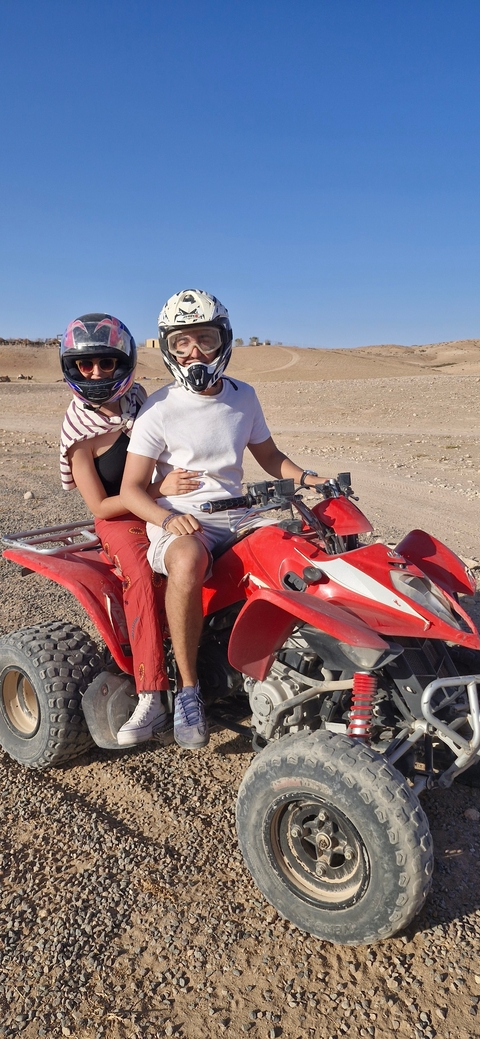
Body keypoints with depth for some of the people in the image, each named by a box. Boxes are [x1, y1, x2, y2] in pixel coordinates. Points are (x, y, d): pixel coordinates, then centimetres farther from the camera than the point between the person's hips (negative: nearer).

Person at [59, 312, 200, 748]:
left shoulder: (137, 399, 2)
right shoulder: (80, 434, -10)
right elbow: (100, 506, -13)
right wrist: (161, 490, -23)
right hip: (120, 521, -4)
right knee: (143, 578, -33)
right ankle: (151, 701, -32)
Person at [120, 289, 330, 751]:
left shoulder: (243, 397, 10)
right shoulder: (160, 410, -5)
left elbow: (268, 456, 20)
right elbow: (131, 489, -7)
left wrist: (307, 479, 1)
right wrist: (168, 517, -26)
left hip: (235, 518, 5)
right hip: (177, 525, -5)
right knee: (188, 561, -39)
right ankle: (188, 687, -22)